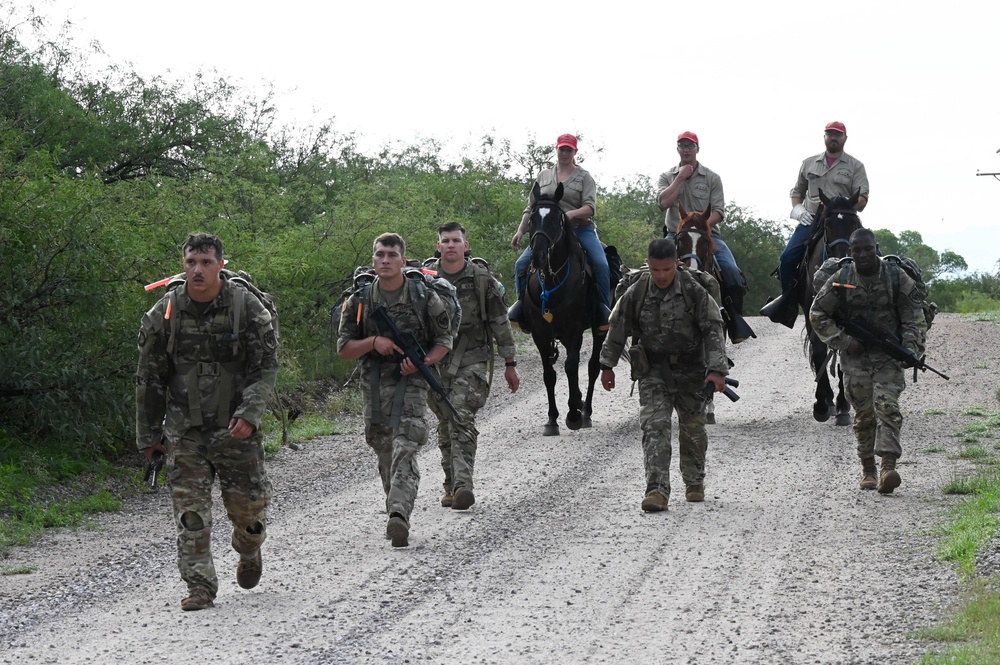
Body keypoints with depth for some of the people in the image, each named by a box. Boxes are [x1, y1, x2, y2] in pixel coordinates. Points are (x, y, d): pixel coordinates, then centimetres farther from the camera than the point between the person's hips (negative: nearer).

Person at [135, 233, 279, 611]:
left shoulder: (248, 307, -7)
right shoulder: (165, 313, -2)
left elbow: (266, 367, -7)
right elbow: (149, 378, 6)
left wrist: (250, 413, -21)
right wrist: (148, 434, 7)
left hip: (236, 426, -1)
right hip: (184, 429, 1)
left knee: (248, 505, 8)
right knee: (190, 510, -6)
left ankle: (249, 551, 40)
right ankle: (200, 586, 0)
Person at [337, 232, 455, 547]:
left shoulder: (425, 298, -1)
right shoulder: (359, 301, 4)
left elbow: (443, 341, 7)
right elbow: (343, 349, 5)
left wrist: (423, 362, -12)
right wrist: (374, 341, -13)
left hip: (410, 382, -3)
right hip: (374, 383, 3)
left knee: (405, 450, -18)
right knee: (385, 453, 9)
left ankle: (399, 514, -30)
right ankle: (395, 511, 22)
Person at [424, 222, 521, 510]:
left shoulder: (482, 279, 0)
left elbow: (500, 322, 5)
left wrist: (510, 364, 6)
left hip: (471, 360, -3)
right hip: (436, 361, 3)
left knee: (462, 420, -17)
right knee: (445, 426, 8)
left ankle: (463, 485, -24)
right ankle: (452, 487, 17)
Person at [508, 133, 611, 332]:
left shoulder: (584, 177, 5)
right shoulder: (544, 176, 16)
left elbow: (590, 207, -7)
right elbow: (530, 207, 18)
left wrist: (570, 214, -25)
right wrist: (520, 230, 6)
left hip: (580, 228, -3)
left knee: (601, 264, -26)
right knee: (521, 264, -13)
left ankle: (604, 309, -18)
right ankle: (522, 304, 2)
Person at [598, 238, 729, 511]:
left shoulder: (694, 291, -12)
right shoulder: (636, 294, -6)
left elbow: (713, 330, -12)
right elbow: (617, 329, 7)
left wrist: (717, 369, -20)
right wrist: (607, 365, 13)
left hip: (690, 371, 0)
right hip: (653, 372, 0)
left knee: (692, 428, 12)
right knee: (654, 427, -15)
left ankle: (694, 483, 34)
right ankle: (657, 491, -21)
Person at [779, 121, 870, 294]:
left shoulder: (855, 166, 9)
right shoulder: (809, 163, 18)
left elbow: (862, 198, 1)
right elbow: (797, 192, 24)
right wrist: (798, 209, 4)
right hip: (810, 220, 2)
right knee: (787, 258, -14)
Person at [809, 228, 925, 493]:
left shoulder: (896, 276, -3)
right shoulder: (840, 279, -3)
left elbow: (914, 315, 3)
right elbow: (817, 314, 4)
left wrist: (911, 349, -9)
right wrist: (843, 341, -5)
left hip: (888, 355, -1)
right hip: (855, 356, 1)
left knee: (886, 406, -16)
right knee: (864, 413, 1)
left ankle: (888, 467, -26)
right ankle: (867, 469, 14)